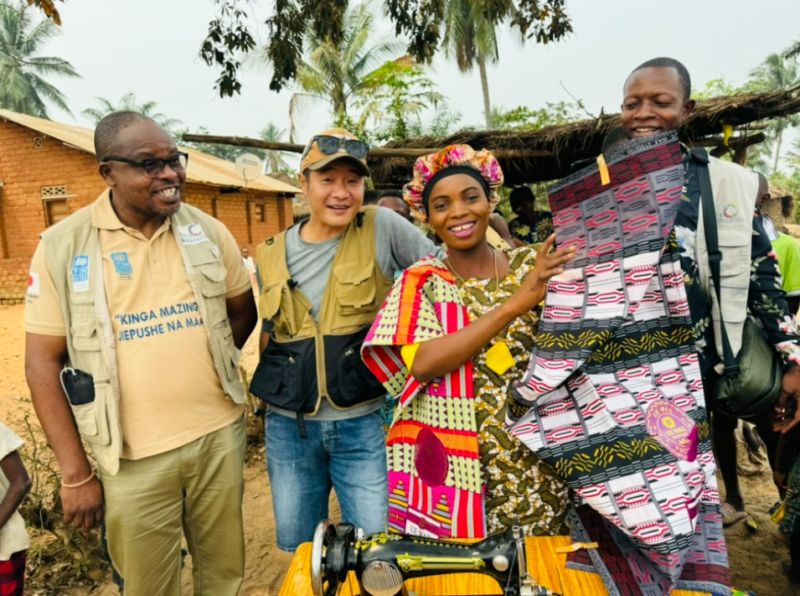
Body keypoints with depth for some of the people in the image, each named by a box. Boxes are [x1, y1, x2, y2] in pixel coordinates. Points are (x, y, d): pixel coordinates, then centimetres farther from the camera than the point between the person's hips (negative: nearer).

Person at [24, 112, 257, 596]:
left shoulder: (208, 232, -1)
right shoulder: (63, 246, -7)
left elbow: (243, 309, 13)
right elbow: (44, 362, -5)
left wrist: (206, 367, 2)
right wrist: (76, 473, -5)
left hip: (220, 435, 2)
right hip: (135, 457, -2)